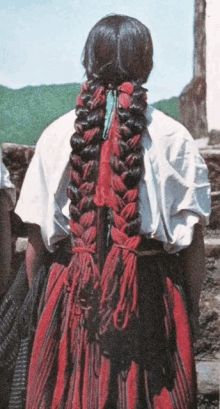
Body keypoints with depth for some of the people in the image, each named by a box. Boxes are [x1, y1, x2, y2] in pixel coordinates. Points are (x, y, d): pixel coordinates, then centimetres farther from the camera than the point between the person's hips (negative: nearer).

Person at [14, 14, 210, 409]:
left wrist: (33, 299, 12)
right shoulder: (173, 138, -5)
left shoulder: (57, 134, -1)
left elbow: (37, 236, 0)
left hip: (74, 294, 2)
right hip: (151, 298, -1)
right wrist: (190, 308, 6)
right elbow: (193, 242, -5)